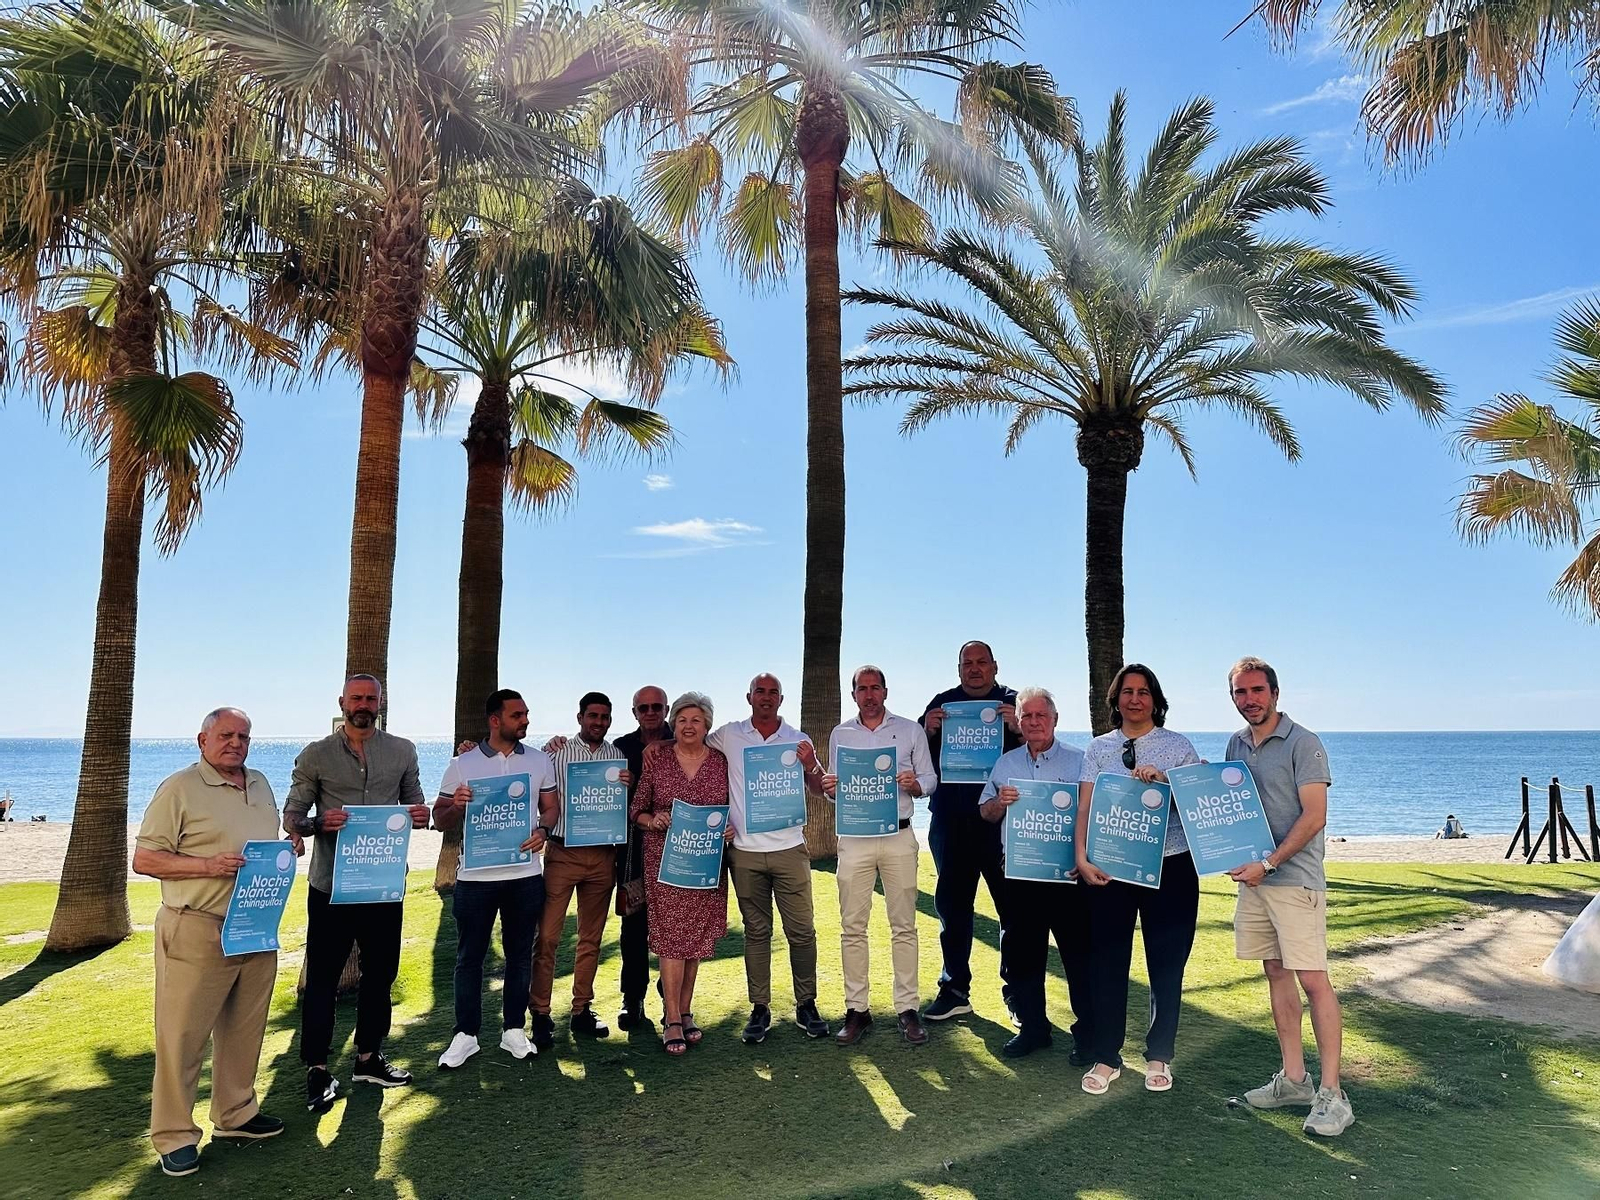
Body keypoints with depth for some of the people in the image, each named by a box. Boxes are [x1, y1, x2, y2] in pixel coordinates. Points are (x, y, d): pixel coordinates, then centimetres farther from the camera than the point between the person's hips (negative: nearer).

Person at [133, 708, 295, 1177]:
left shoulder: (261, 785, 13)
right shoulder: (179, 788, -7)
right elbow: (144, 859, -10)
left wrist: (289, 849, 2)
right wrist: (209, 865, -22)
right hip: (197, 932, -6)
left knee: (244, 1029, 15)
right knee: (183, 1036, 1)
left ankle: (235, 1114, 29)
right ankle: (174, 1136, 14)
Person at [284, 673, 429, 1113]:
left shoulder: (402, 751, 6)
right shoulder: (316, 756, -1)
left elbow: (414, 803, 13)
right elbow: (291, 817, -1)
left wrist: (421, 815, -11)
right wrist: (319, 822, -23)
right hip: (331, 886, -3)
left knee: (380, 972, 13)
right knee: (322, 977, 2)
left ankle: (369, 1058, 29)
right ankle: (317, 1069, 14)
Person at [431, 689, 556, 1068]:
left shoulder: (540, 761, 5)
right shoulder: (462, 764, 0)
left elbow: (550, 807, 10)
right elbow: (440, 819, 3)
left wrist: (541, 829, -11)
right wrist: (455, 806, -20)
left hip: (525, 873, 2)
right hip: (475, 876, -2)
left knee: (520, 954, 10)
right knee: (469, 956, 7)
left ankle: (513, 1030, 23)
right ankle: (466, 1034, 19)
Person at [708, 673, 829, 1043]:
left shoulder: (797, 740, 4)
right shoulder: (728, 736, 2)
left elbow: (820, 789, 5)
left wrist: (810, 766, -15)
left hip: (789, 849, 0)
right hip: (745, 852, 0)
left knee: (802, 931, 2)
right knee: (756, 932, 8)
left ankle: (806, 1005, 13)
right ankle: (760, 1008, 16)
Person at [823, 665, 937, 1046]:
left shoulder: (910, 730, 8)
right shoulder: (839, 735, 12)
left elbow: (930, 779, 7)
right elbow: (833, 788, 15)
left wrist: (914, 783, -15)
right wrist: (829, 787, -8)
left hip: (898, 837, -1)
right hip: (854, 838, 1)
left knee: (904, 926, 2)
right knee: (852, 927, 1)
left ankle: (908, 1009, 9)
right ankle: (857, 1010, 9)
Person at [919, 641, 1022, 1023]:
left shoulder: (1013, 703, 5)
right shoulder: (942, 704, 10)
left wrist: (1017, 730, -22)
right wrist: (929, 731, -11)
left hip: (1002, 819, -2)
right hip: (951, 822, 2)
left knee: (1013, 904, 2)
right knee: (952, 905, 9)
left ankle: (1016, 988, 17)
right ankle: (955, 989, 20)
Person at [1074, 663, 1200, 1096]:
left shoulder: (1178, 746, 4)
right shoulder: (1099, 749, 7)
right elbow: (1085, 808, 1)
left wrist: (1164, 781, -17)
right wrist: (1082, 858, -11)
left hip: (1169, 866, 0)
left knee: (1167, 964, 7)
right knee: (1107, 962, 3)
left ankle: (1159, 1057, 24)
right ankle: (1105, 1058, 16)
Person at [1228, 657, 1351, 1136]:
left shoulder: (1303, 743, -9)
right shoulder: (1235, 745, 12)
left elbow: (1314, 817, -14)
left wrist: (1268, 865, -18)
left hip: (1294, 877, -7)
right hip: (1252, 877, 7)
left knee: (1314, 980, -7)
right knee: (1276, 974, 12)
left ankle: (1331, 1093, 0)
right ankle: (1293, 1079, 21)